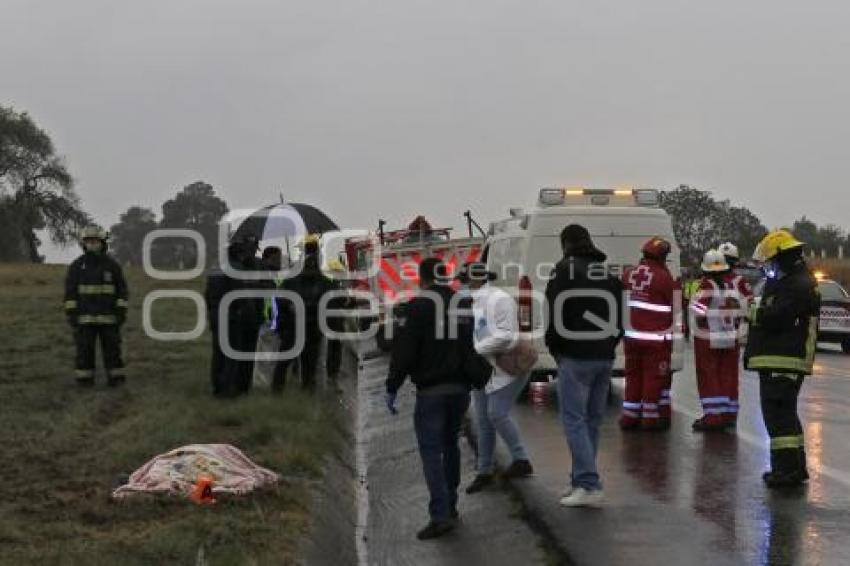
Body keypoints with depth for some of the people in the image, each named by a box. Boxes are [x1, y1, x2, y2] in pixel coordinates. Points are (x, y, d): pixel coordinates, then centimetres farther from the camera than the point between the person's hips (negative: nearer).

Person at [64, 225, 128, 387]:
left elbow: (122, 290, 1)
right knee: (85, 349, 0)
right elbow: (70, 292, -2)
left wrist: (122, 312, -6)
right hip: (85, 317, 0)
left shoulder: (112, 265, -1)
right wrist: (71, 314, -8)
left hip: (108, 317, 0)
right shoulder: (76, 266, -2)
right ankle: (85, 379, 8)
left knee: (112, 348, 0)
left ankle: (115, 379, 8)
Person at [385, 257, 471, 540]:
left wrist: (392, 387, -8)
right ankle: (450, 506, 25)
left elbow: (404, 350, -13)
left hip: (430, 389, -6)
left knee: (431, 450, -5)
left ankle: (440, 514, -14)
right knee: (450, 444, 20)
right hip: (461, 387, 6)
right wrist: (475, 379, 24)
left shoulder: (419, 305, -8)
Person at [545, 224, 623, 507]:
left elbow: (554, 313, -9)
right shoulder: (610, 273, 15)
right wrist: (610, 345, 17)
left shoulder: (565, 270, -6)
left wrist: (554, 347, 4)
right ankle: (581, 480, 19)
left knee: (574, 419, -6)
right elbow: (620, 317, 17)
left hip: (575, 356, -7)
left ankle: (590, 486, -13)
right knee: (592, 420, 13)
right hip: (605, 357, 7)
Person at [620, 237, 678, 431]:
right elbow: (675, 304, -5)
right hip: (656, 338, -6)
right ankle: (650, 418, 8)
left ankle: (630, 416, 20)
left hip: (632, 335, 6)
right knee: (654, 377, 3)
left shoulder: (629, 273, 4)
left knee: (633, 375, 15)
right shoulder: (663, 277, -15)